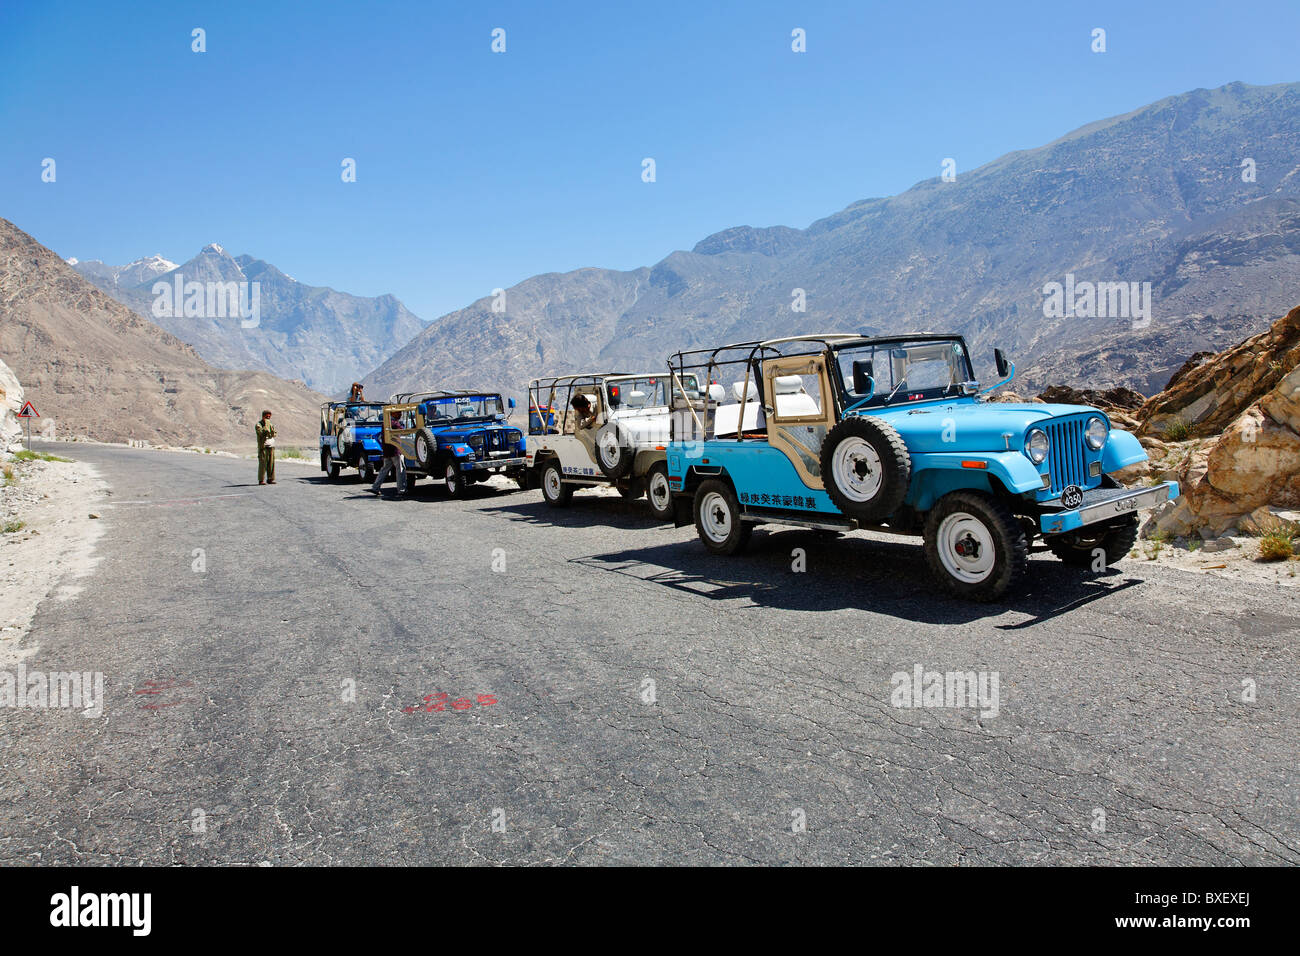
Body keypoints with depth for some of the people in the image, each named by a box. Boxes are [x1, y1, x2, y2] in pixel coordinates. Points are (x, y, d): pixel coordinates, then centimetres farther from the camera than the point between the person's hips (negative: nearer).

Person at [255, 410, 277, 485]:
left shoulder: (270, 424, 18)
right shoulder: (258, 425, 0)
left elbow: (274, 434, 8)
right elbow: (262, 433, -17)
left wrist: (271, 427, -5)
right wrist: (266, 425, -10)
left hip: (271, 446, 6)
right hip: (263, 447, -6)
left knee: (271, 463, 3)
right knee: (262, 464, -7)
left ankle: (270, 479, 9)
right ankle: (261, 480, -5)